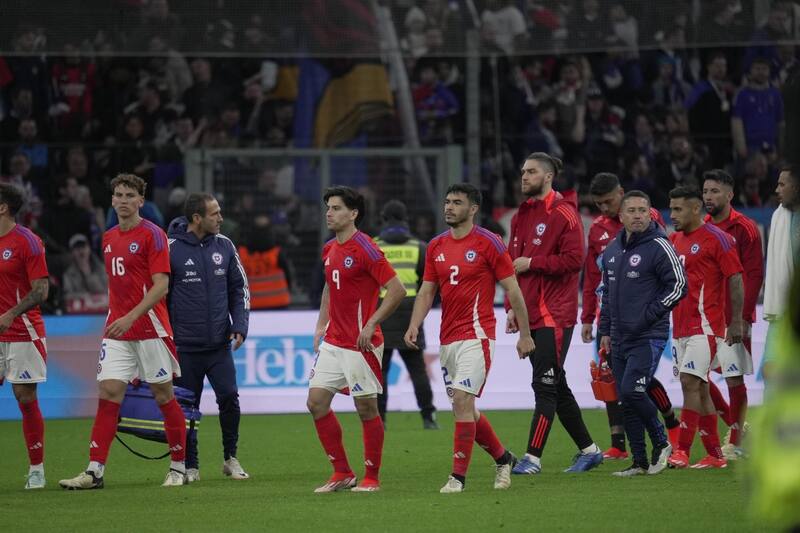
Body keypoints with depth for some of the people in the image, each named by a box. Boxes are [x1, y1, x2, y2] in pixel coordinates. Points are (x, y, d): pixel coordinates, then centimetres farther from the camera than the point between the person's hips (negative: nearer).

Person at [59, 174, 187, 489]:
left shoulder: (152, 235, -7)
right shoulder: (109, 238, 13)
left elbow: (161, 285, -15)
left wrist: (131, 317, -23)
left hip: (150, 329, -6)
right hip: (116, 331, 6)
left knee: (164, 396, 2)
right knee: (108, 394, -4)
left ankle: (179, 467, 13)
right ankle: (94, 472, -9)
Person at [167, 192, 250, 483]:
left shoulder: (224, 245, 5)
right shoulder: (172, 248, -8)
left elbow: (239, 287, 13)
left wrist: (240, 325, 0)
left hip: (220, 344, 3)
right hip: (185, 346, -3)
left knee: (229, 397, -8)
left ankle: (230, 458, 10)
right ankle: (190, 466, 16)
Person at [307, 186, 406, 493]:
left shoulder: (366, 249, -14)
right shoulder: (329, 249, 11)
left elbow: (397, 290, -17)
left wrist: (371, 325, -20)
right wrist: (321, 326, 16)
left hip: (361, 343, -8)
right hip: (332, 341, 8)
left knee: (366, 408, -1)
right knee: (316, 402, 2)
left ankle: (372, 477, 10)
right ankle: (342, 473, 11)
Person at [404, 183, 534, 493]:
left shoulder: (488, 243, -7)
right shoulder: (436, 246, 10)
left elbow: (512, 289, -4)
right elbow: (427, 291, 12)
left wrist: (525, 334, -3)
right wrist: (414, 326, -5)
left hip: (476, 336, -7)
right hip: (447, 338, 7)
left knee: (462, 400, -17)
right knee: (465, 408, 10)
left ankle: (459, 475, -13)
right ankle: (502, 458, 31)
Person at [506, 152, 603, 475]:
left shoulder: (563, 214, -8)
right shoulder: (522, 216, 16)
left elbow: (573, 260, -17)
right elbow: (513, 265, 20)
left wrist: (532, 262, -13)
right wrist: (512, 307, 12)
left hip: (555, 315, -9)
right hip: (530, 315, 9)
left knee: (545, 386, -9)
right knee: (556, 387, 13)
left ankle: (533, 458, -10)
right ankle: (589, 450, 22)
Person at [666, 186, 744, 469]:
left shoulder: (717, 238, -8)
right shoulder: (674, 240, 15)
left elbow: (736, 281, -9)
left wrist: (736, 323, -13)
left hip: (705, 326, -8)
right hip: (680, 327, 8)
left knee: (690, 383, -15)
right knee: (699, 389, 9)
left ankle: (682, 452, -17)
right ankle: (714, 455, 14)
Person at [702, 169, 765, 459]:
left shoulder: (744, 229, -6)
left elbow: (754, 275, -10)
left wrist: (743, 316, -16)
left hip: (733, 318, -6)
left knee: (734, 378, -3)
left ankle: (735, 444, 6)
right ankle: (736, 425, 20)